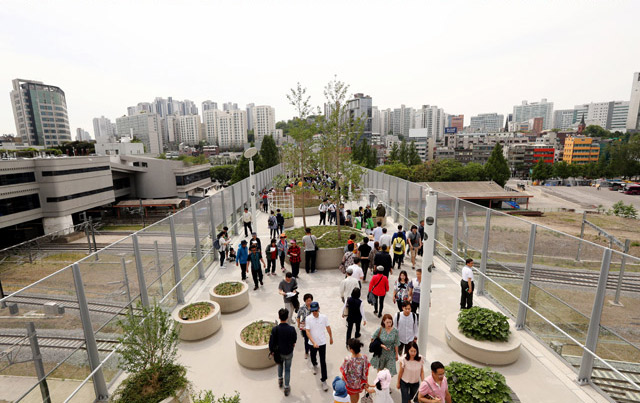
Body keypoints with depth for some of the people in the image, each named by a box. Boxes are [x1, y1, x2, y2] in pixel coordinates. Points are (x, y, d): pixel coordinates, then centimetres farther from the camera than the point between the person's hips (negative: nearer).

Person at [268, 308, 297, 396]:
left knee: (280, 364, 32)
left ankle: (280, 380, 48)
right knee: (287, 370, 19)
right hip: (289, 353, -1)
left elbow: (271, 342, -15)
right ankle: (286, 388, 28)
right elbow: (294, 339, -6)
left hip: (279, 352, 1)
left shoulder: (275, 329, -27)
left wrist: (271, 350, 6)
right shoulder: (291, 329, -26)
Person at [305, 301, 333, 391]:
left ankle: (323, 380, 15)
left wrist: (331, 337, 13)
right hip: (312, 343, 1)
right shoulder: (308, 319, -18)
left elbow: (328, 327, 2)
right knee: (313, 358, 24)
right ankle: (315, 365, 58)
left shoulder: (324, 317, -14)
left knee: (323, 362, 0)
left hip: (322, 342, -1)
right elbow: (307, 332, -19)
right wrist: (314, 342, -28)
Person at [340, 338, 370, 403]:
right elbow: (366, 372, -10)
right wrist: (365, 383, 8)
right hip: (360, 382, 3)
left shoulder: (347, 360, -36)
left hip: (351, 384, -3)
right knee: (357, 395, 32)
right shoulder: (364, 358, -25)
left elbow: (344, 374, -20)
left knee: (353, 398, 25)